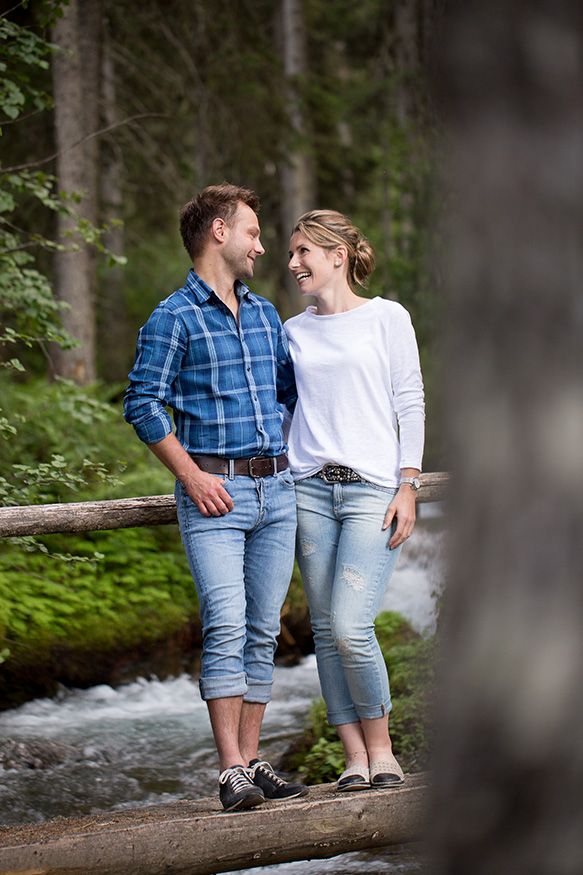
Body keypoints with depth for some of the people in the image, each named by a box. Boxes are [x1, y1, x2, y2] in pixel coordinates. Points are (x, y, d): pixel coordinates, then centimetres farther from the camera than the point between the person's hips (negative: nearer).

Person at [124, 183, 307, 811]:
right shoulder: (173, 319, -3)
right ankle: (231, 772, -14)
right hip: (214, 492, -6)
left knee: (263, 630, 5)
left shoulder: (265, 315, 17)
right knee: (226, 628, -14)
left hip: (276, 488, 6)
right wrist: (192, 475, -12)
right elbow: (142, 404, -8)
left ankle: (251, 761, 9)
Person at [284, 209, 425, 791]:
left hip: (372, 489, -4)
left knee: (351, 628, -15)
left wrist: (407, 486, -5)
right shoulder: (295, 331, 14)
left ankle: (381, 748, 2)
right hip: (310, 488, 4)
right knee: (326, 630, 0)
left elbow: (410, 404, 2)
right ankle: (354, 756, 7)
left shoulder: (387, 318, 4)